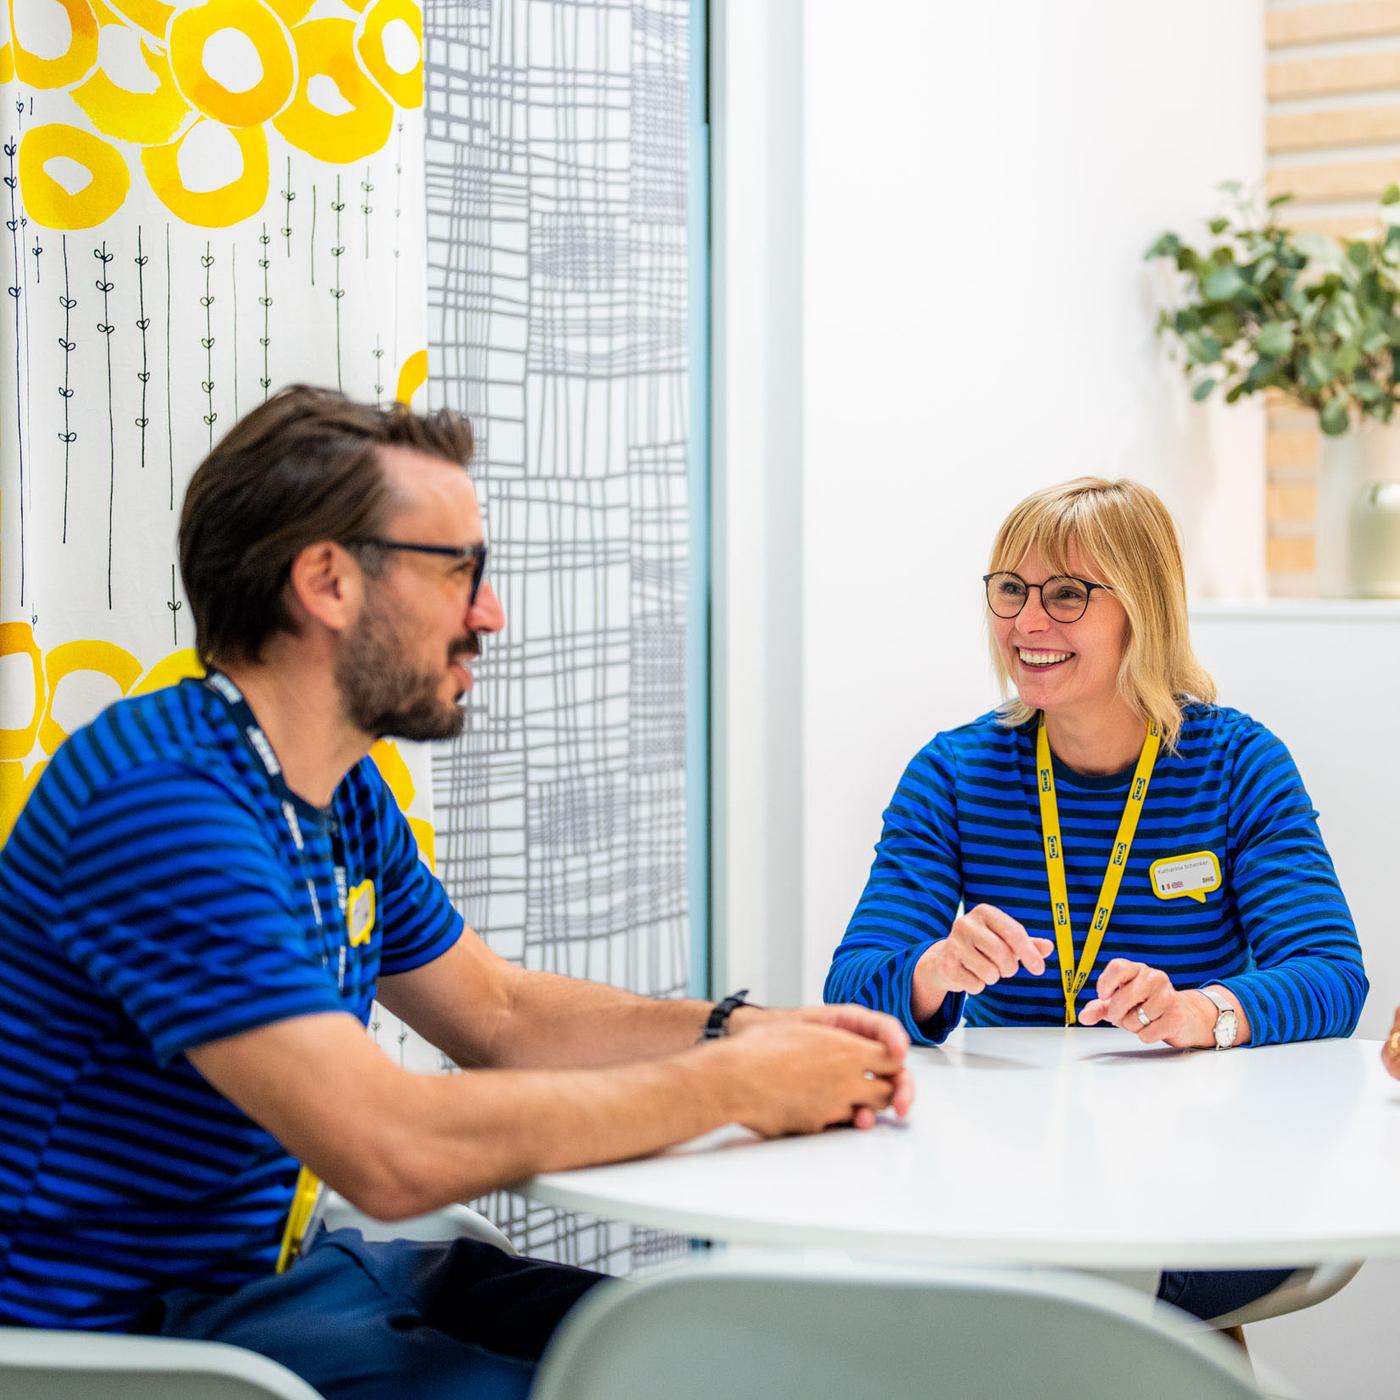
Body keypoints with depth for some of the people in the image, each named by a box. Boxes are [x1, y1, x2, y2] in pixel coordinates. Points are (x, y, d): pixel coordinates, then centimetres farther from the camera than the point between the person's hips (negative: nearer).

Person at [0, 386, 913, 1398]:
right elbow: (393, 1148, -31)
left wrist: (744, 1030, 2)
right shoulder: (159, 800, -24)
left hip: (291, 1268, 10)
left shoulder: (345, 792, 8)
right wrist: (735, 1086, -21)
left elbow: (500, 1013, 19)